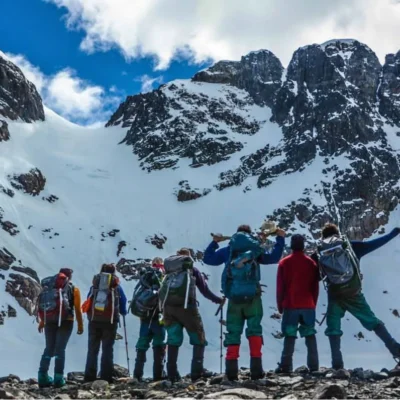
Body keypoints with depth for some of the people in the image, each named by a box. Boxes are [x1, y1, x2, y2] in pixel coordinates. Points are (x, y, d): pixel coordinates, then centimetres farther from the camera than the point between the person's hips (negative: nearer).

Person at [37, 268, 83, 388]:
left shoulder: (50, 287, 14)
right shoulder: (73, 289, 6)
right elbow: (77, 309, 1)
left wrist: (42, 321, 24)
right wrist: (80, 325, 6)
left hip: (49, 322, 3)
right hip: (65, 321, -3)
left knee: (49, 349, 12)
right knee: (60, 349, -1)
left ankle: (43, 377, 7)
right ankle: (58, 378, -6)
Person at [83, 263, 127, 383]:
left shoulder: (94, 286, 8)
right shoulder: (116, 287, 3)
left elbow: (88, 303, 11)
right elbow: (123, 308, 7)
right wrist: (123, 312, 27)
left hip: (94, 321, 2)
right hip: (110, 322, -2)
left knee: (92, 349, 8)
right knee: (107, 349, 3)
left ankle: (89, 377, 5)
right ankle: (106, 377, -2)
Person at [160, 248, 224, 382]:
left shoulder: (169, 271, 24)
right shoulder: (192, 269, 15)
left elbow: (163, 291, 19)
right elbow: (205, 291, 16)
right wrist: (219, 300, 28)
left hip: (167, 305, 4)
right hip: (185, 304, -3)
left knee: (173, 340, 10)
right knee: (198, 338, 7)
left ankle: (172, 374, 4)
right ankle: (197, 371, -4)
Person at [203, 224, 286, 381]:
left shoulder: (227, 250, 10)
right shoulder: (256, 248, 6)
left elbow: (207, 258, 16)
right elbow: (273, 258, 10)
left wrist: (214, 242, 25)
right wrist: (280, 239, 16)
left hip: (234, 297, 2)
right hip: (252, 296, -1)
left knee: (233, 333, 6)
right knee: (254, 330, 1)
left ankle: (231, 370, -2)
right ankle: (256, 368, -10)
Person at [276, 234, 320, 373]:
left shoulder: (284, 263, -2)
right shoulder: (311, 263, 5)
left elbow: (280, 287, -2)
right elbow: (315, 286, 7)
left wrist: (280, 305, 7)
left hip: (290, 306, -2)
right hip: (308, 306, 2)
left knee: (289, 336, -1)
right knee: (310, 335, 7)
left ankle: (286, 366, -5)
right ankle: (313, 366, 4)